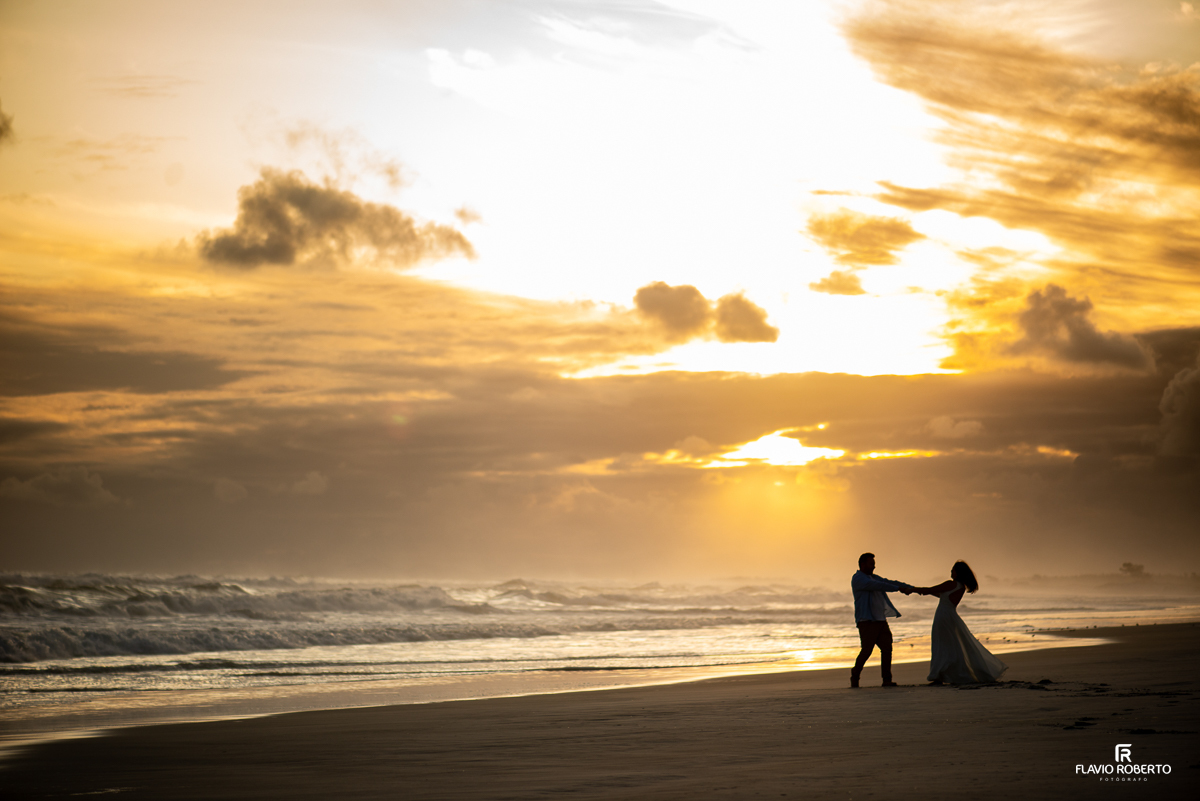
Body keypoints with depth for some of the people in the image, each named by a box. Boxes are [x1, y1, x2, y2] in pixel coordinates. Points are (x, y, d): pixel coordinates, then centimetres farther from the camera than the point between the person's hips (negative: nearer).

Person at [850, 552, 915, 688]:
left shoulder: (874, 577, 21)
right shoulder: (857, 579, -7)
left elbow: (890, 583, 12)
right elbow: (877, 586, -20)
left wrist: (911, 588, -1)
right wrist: (899, 589, -26)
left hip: (880, 620, 8)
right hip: (867, 621, -8)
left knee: (887, 648, -4)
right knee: (866, 650, -9)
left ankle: (887, 679, -4)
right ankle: (855, 676, 10)